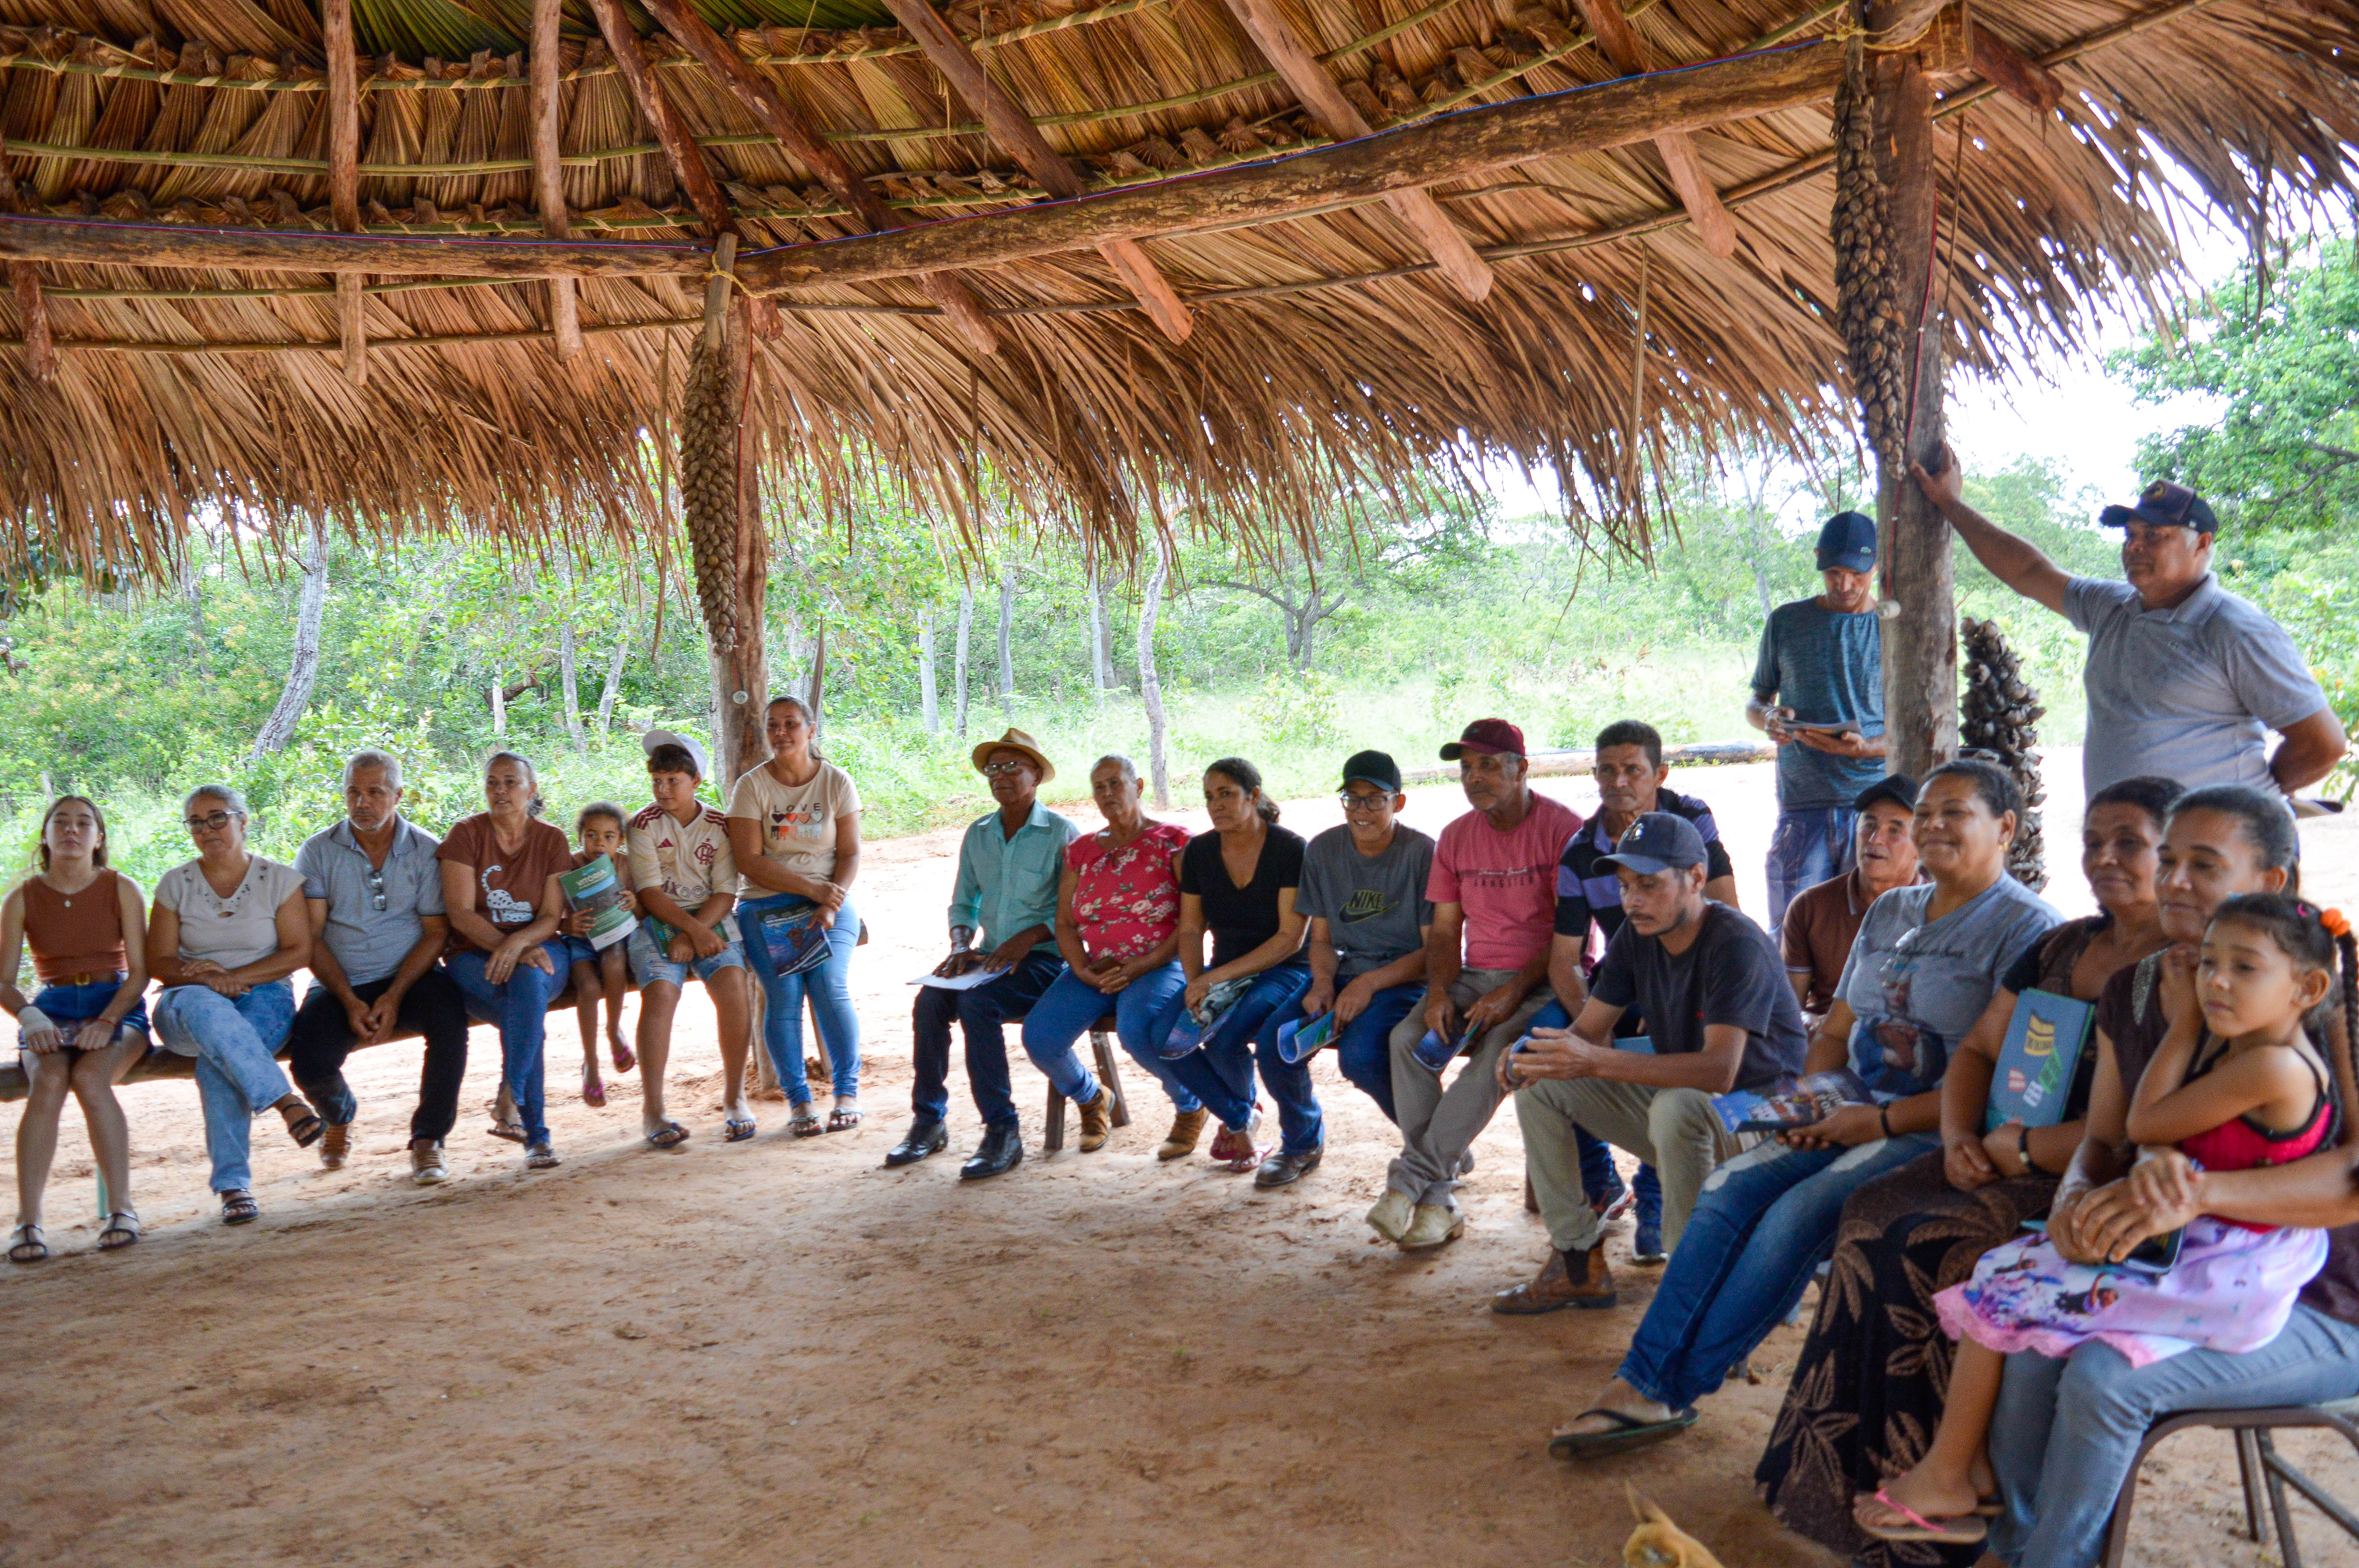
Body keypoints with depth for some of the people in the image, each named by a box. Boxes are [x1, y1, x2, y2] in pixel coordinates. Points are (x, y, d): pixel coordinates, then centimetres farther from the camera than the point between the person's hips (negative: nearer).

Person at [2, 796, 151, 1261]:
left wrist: (107, 1021, -20)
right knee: (48, 1082, -31)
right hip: (50, 1010, 1)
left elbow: (140, 971, -3)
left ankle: (121, 1209, -28)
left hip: (117, 1008, -1)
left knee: (89, 1077, -33)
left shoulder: (122, 890, 1)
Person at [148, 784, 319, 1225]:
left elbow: (299, 952, -3)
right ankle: (285, 1101, -44)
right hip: (188, 1005, 1)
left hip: (263, 996, -1)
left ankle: (232, 1183, -34)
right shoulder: (175, 884, 9)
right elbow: (159, 962, 4)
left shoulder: (279, 879, 5)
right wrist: (207, 978, -17)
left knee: (219, 1060, -36)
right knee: (202, 1006, -39)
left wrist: (234, 976, -16)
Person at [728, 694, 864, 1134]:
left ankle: (848, 1092, -7)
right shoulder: (751, 786, 0)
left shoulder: (837, 782, 5)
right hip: (766, 906, 0)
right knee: (783, 994, -16)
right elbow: (749, 861, -7)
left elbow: (851, 855, 3)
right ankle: (798, 1100, -6)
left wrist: (830, 905, -14)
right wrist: (814, 889, -15)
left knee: (830, 985, -19)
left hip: (830, 902, 0)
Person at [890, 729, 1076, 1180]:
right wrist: (961, 946, 0)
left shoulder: (1061, 834, -4)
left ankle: (1003, 1133, -25)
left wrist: (1029, 937, -19)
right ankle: (928, 1122, -10)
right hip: (991, 958, 5)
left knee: (977, 1002, -31)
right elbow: (963, 902, 19)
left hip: (1044, 959, -5)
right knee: (930, 1000, -21)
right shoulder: (978, 834, 13)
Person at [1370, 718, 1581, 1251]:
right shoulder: (1455, 838, 10)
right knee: (1408, 1037, -22)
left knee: (1499, 1050, -34)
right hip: (1476, 977, 5)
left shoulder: (1562, 828, -8)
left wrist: (1514, 991, -21)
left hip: (1545, 980, -5)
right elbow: (1444, 931, 10)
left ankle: (1411, 1177, -28)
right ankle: (1438, 1198, -23)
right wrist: (1438, 991, -9)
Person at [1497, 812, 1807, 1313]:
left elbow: (1720, 1070, -34)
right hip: (1674, 1097, 8)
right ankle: (1578, 1267, 2)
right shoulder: (1636, 934, 0)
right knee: (1540, 1087, -3)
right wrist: (1527, 1061, -21)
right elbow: (1588, 1030, 3)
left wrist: (1598, 1063, -42)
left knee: (1678, 1107, -39)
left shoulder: (1736, 944, -24)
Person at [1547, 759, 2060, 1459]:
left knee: (1800, 1212, -25)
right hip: (1862, 1119, 7)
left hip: (1943, 1135, -7)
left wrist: (1881, 1122, -18)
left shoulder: (2025, 927, -7)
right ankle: (1641, 1383, -15)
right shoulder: (1889, 912, 18)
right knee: (1730, 1188, -14)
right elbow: (1836, 1031, 21)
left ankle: (1666, 1389, -14)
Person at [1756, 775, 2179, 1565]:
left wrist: (2021, 1148, -13)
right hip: (2010, 1160, 8)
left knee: (1929, 1246, -27)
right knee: (1874, 1217, -16)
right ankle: (1850, 1476, -11)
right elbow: (1977, 1052, 19)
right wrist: (1960, 1138, -1)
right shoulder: (2064, 947, 15)